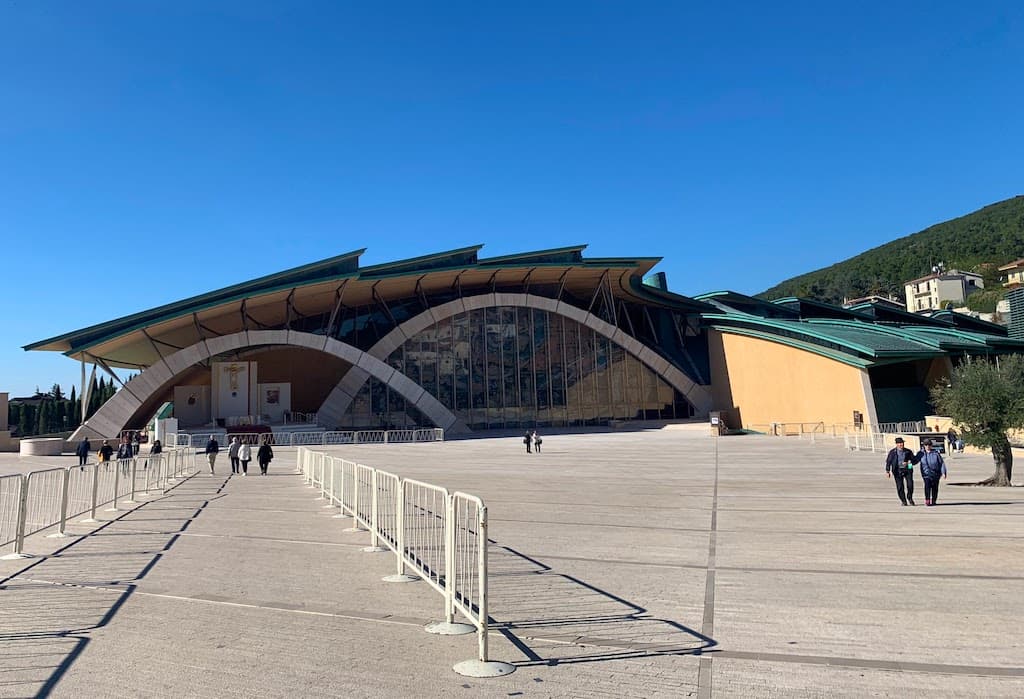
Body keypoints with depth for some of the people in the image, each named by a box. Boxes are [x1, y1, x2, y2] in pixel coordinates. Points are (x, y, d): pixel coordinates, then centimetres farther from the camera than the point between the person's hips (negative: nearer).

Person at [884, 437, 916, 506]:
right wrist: (887, 471, -4)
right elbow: (888, 461, 3)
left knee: (910, 485, -7)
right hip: (898, 471, 0)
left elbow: (913, 460, 11)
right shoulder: (892, 452, 4)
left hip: (907, 470, 0)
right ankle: (904, 501, 13)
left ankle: (910, 498, 18)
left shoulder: (908, 451, 6)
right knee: (900, 487, -1)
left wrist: (908, 463, -11)